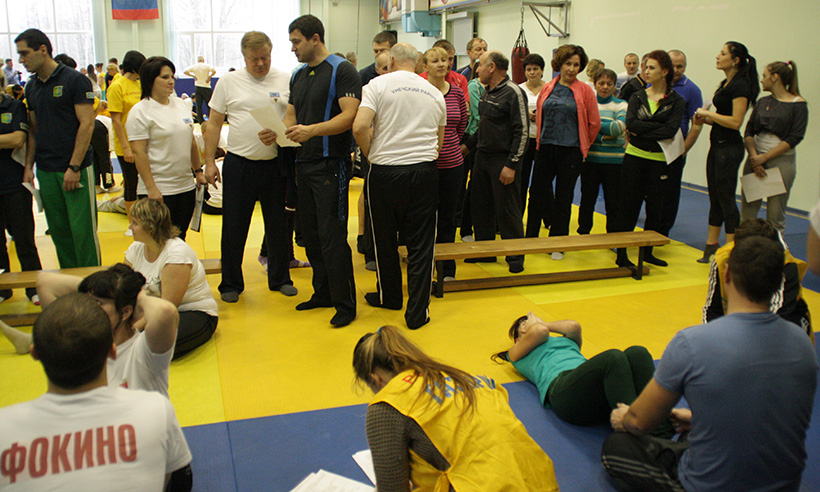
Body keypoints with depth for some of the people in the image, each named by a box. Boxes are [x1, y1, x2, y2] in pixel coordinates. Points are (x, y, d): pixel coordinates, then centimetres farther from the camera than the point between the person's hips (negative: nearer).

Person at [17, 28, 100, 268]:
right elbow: (33, 129, 16)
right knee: (58, 231, 9)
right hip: (45, 171, 6)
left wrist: (74, 167, -15)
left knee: (82, 230, -4)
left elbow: (87, 124, -11)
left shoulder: (75, 80, -6)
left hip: (76, 169, -6)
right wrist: (28, 166, 6)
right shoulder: (31, 87, 12)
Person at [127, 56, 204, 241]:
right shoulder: (140, 111, -8)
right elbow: (139, 153, -14)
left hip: (186, 186, 6)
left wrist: (199, 172, 17)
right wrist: (151, 188, -19)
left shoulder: (179, 104, 12)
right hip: (158, 190, -6)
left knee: (180, 238, 12)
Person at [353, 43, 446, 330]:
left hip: (385, 172, -2)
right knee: (420, 244, 5)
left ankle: (389, 296, 31)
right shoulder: (435, 93, 13)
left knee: (385, 239, 15)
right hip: (425, 172, 3)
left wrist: (369, 154, 3)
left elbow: (359, 126, -13)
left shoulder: (379, 84, -1)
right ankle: (417, 312, 7)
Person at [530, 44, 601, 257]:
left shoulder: (585, 90, -3)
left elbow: (594, 123, 2)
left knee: (563, 198, 5)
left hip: (570, 152, -3)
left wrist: (582, 146, 7)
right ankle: (530, 238, 21)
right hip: (545, 149, 3)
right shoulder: (547, 88, 6)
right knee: (537, 192, 6)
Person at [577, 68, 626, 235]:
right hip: (590, 159, 1)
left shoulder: (621, 105, 4)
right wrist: (606, 133, -15)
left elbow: (619, 127, -13)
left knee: (613, 202, 5)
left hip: (614, 160, -1)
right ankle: (583, 233, 20)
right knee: (587, 199, 7)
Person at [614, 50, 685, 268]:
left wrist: (642, 132, -15)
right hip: (634, 158, 0)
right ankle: (621, 254, 5)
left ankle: (647, 251, 22)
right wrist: (659, 127, -15)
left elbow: (671, 130, -14)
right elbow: (631, 123, -11)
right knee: (628, 206, 0)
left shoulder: (676, 101, 2)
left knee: (655, 208, 8)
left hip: (659, 160, 0)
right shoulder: (637, 97, 6)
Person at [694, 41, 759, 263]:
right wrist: (705, 119, 5)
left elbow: (735, 121, -21)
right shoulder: (726, 84, 14)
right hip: (717, 145, 10)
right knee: (715, 198, 13)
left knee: (726, 199, -3)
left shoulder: (740, 85, -15)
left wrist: (709, 113, -13)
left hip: (729, 148, -10)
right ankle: (711, 247, 21)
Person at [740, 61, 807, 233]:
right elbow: (748, 132, 5)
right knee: (747, 210, 2)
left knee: (775, 215, -1)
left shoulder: (798, 105, -2)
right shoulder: (763, 102, 13)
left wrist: (764, 157, -14)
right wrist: (753, 156, -11)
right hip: (755, 159, 4)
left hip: (781, 161, -4)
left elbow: (795, 138, -10)